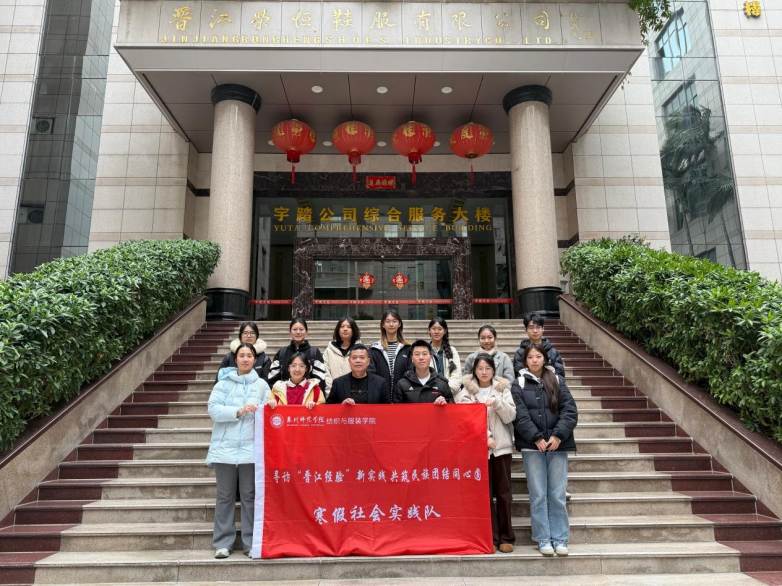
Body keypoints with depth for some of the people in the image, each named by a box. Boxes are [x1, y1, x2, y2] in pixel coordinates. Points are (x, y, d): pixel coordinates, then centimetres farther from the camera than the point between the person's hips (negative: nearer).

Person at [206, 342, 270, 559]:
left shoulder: (261, 385, 9)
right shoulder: (224, 383, 7)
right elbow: (213, 409, -5)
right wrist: (239, 411, -15)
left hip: (251, 448, 0)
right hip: (225, 447, 0)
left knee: (249, 496, 3)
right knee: (225, 496, 6)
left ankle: (251, 543, 12)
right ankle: (223, 543, 16)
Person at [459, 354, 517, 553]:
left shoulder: (502, 388, 7)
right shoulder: (468, 391, 3)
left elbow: (510, 416, -2)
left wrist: (497, 402, -17)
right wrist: (484, 437, -14)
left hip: (502, 446, 1)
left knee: (503, 492, 5)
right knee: (485, 493, 2)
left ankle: (506, 537, 14)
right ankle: (490, 537, 10)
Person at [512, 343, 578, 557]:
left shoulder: (558, 382, 9)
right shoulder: (519, 385, 4)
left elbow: (570, 411, 0)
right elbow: (520, 416, -5)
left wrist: (558, 436, -11)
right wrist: (537, 438, -14)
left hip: (557, 445, 1)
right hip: (532, 446, -1)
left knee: (557, 495, 4)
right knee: (538, 495, 3)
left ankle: (560, 538, 15)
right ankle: (543, 539, 13)